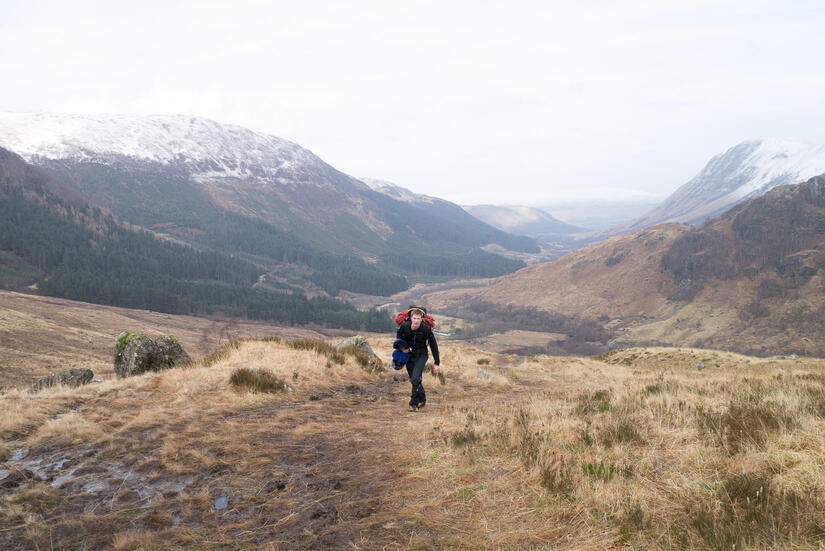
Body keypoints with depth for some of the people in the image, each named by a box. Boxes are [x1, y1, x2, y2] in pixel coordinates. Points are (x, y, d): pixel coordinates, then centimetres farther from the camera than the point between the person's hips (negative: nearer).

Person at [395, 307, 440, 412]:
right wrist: (402, 347, -11)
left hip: (421, 355, -3)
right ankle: (422, 399, 35)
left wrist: (437, 363, -9)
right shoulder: (404, 326, -17)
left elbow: (433, 345, -10)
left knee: (415, 379, -20)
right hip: (408, 355, 3)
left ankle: (414, 403, -6)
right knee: (414, 380, 11)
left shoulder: (426, 329, -21)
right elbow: (399, 336, 7)